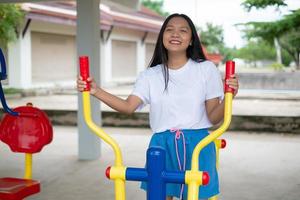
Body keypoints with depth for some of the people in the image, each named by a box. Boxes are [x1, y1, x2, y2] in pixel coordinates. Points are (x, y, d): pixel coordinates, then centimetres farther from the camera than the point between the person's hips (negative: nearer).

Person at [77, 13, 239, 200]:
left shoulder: (206, 69, 2)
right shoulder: (150, 75, 7)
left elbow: (213, 118, -1)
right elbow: (129, 106, -7)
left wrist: (228, 98, -21)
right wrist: (96, 91, -18)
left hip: (197, 146, -1)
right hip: (161, 146, 1)